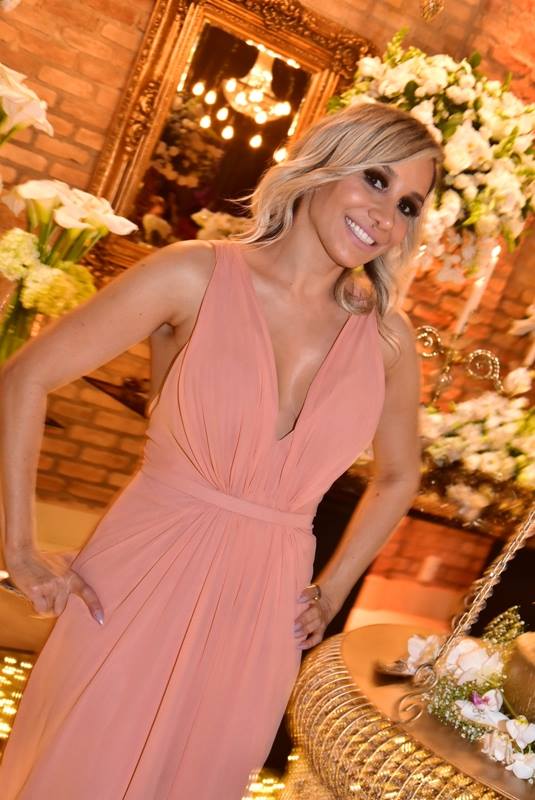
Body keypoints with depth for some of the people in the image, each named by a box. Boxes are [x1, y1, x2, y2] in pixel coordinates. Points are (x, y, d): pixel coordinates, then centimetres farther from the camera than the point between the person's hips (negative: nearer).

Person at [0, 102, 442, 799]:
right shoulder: (199, 275, -10)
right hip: (140, 584, -2)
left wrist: (330, 593, 11)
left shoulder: (387, 340, -1)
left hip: (261, 613, 3)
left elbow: (398, 478, 15)